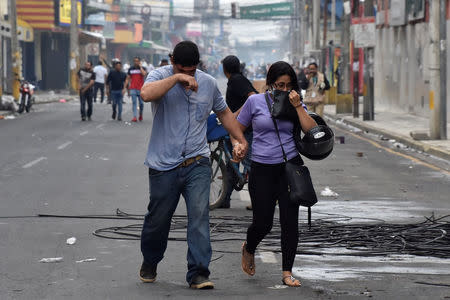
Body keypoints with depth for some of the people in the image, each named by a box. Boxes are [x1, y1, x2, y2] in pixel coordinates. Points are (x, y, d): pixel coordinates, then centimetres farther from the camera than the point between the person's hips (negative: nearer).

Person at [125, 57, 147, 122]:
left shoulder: (143, 68, 4)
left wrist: (140, 67, -9)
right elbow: (128, 79, 13)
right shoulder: (130, 69, 11)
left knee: (141, 103, 3)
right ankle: (135, 117, -11)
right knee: (134, 103, -7)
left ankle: (140, 115, 26)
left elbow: (144, 74, -18)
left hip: (140, 89, -1)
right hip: (133, 89, 1)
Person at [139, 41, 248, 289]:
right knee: (158, 219, 10)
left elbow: (223, 112, 24)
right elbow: (146, 94, -27)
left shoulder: (208, 83, 8)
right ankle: (150, 263, 35)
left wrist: (241, 140, 17)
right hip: (164, 165, -2)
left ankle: (198, 273, -11)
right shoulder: (160, 76, -3)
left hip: (197, 163, 2)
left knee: (199, 214, -12)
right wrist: (176, 78, -26)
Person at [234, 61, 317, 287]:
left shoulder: (296, 104, 6)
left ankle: (287, 272, 6)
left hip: (290, 167, 1)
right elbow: (238, 130, 10)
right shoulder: (255, 101, 1)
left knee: (290, 221, -4)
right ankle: (249, 249, 35)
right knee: (262, 223, 0)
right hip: (262, 169, -1)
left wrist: (297, 106, -12)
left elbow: (311, 130, -8)